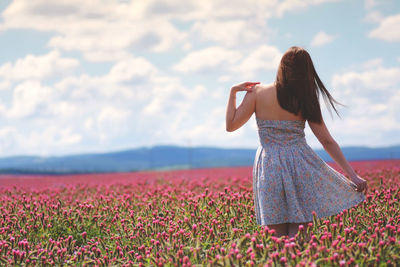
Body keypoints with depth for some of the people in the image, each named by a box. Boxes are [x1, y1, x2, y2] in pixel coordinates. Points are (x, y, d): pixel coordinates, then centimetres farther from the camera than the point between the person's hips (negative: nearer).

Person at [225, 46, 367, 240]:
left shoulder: (257, 92, -1)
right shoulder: (306, 100, 3)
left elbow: (231, 125, 3)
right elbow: (327, 141, 2)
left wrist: (233, 92, 14)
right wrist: (353, 175, 4)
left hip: (269, 168, 0)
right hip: (300, 165, 0)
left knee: (278, 236, 8)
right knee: (298, 234, 4)